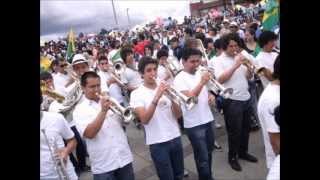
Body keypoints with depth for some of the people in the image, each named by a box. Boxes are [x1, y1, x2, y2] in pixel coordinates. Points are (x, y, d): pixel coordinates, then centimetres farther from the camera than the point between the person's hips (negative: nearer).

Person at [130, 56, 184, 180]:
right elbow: (144, 120, -22)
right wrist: (156, 98, -31)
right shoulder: (136, 94, -8)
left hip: (175, 138, 5)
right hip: (157, 143, -4)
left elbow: (178, 115, 0)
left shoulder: (165, 87, 3)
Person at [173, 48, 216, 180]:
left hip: (208, 119, 7)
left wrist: (211, 96, -2)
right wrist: (202, 82, -33)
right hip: (194, 124, -7)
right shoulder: (180, 79, -15)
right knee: (202, 158, 5)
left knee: (209, 153, 23)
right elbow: (189, 98, -27)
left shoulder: (199, 74, 7)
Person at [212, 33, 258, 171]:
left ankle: (243, 152, 37)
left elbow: (247, 76, 13)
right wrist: (235, 65, -24)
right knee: (234, 131, 4)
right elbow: (220, 79, -22)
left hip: (245, 98, 7)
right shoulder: (219, 61, -8)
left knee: (246, 128, 18)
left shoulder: (239, 57, 12)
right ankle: (232, 157, 22)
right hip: (232, 101, -7)